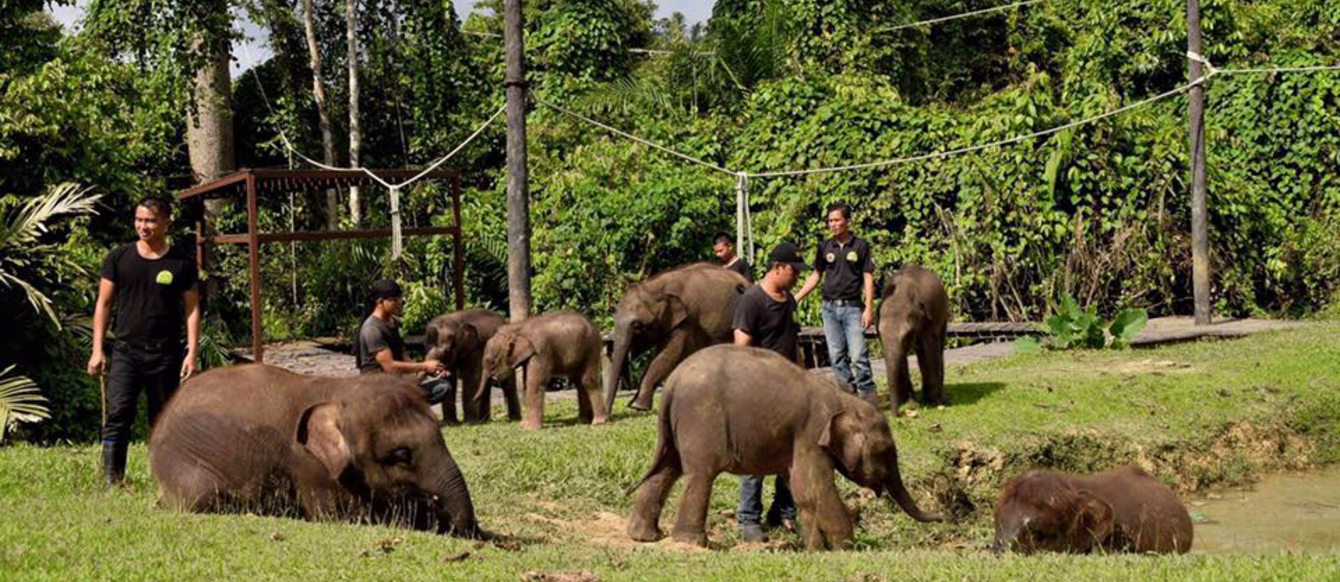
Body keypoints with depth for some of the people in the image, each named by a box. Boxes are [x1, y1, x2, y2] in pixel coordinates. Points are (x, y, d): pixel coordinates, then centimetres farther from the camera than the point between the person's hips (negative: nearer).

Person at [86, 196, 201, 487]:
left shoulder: (182, 263, 4)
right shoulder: (119, 258, 5)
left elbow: (192, 308, 5)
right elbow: (103, 303, 7)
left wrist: (192, 353, -4)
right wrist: (98, 350, 0)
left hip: (165, 355, 0)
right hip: (125, 351, 0)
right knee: (117, 416, -13)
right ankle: (112, 481, -14)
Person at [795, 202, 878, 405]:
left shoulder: (860, 246, -2)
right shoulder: (825, 247, 7)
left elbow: (868, 278, -2)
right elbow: (816, 276, 15)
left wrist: (869, 308, -9)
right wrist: (796, 298, 9)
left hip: (852, 307, -4)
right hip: (830, 307, 4)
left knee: (858, 355, -10)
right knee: (837, 355, 5)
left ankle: (867, 395, -5)